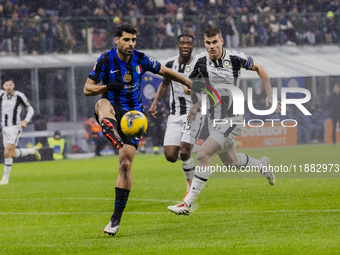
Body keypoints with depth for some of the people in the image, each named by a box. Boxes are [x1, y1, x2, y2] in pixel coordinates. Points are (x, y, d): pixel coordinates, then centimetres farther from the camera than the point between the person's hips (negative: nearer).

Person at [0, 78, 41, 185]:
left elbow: (30, 109, -1)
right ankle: (33, 150, 39)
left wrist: (26, 121, -15)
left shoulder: (19, 96, -10)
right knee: (13, 154, 12)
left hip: (15, 128, -6)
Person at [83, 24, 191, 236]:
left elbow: (165, 71, 13)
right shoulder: (105, 60, -7)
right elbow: (87, 89, -6)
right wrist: (108, 86, -23)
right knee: (103, 104, -39)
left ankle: (116, 219, 1)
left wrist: (190, 83, 14)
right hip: (113, 110, -1)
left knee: (126, 165, -8)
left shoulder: (141, 60, -2)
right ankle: (117, 143, -68)